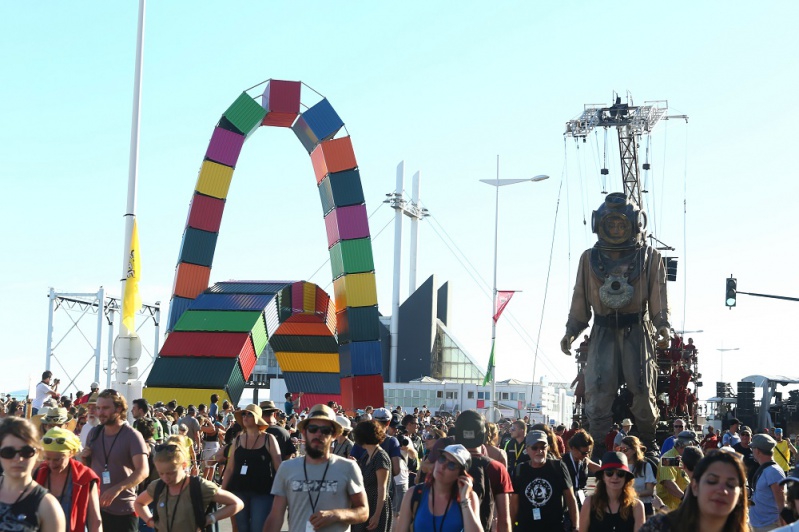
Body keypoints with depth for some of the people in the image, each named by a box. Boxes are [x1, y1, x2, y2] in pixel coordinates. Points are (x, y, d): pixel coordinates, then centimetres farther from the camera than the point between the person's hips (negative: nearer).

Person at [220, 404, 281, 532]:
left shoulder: (269, 439, -1)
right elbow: (230, 468, 10)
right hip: (239, 491, 3)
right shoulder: (238, 440, 8)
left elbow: (279, 467, -2)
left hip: (262, 492, -3)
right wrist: (222, 491, 5)